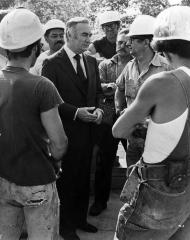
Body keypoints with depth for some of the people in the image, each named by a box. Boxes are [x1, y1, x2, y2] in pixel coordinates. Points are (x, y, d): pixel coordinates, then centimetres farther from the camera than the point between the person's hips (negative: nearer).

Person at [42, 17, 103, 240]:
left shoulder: (91, 62, 8)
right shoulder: (52, 63, -12)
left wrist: (98, 109, -6)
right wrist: (76, 112, -22)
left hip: (87, 131, 6)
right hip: (65, 132, -6)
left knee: (83, 178, 18)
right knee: (66, 180, 8)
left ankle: (80, 219, 37)